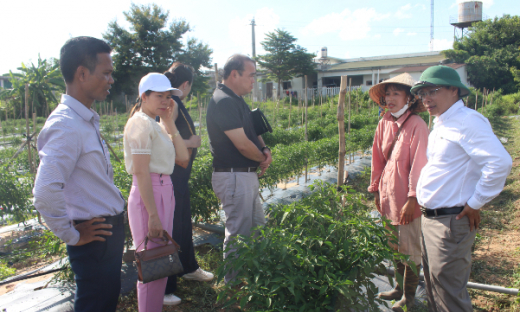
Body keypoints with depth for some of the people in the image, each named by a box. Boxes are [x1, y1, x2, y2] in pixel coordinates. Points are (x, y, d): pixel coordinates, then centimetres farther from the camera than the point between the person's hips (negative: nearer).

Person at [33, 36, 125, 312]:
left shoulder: (87, 120, 8)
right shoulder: (66, 125, -22)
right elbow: (46, 194, -32)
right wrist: (72, 236, -17)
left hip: (110, 232, 9)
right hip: (96, 238, -9)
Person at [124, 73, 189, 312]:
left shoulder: (156, 125, 15)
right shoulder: (141, 123, -12)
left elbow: (183, 159, 6)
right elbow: (141, 172, -18)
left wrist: (170, 123, 4)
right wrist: (153, 215, -20)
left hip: (164, 193, 9)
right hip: (149, 196, -9)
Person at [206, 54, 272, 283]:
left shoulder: (236, 100, 14)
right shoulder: (224, 101, -18)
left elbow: (253, 132, 19)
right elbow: (242, 144, -23)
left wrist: (265, 150, -2)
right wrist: (263, 158, -4)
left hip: (248, 175, 11)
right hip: (234, 176, -11)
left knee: (257, 228, 19)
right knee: (238, 233, 1)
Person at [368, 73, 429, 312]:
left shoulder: (417, 125, -15)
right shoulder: (384, 123, 4)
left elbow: (419, 164, -15)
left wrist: (412, 198, -16)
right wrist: (376, 189, 12)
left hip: (407, 198, -6)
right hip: (388, 194, 6)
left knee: (410, 248, 8)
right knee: (395, 245, 19)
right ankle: (399, 287, 37)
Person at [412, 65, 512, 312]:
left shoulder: (467, 120, -16)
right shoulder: (440, 123, 13)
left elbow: (500, 162, -26)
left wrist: (475, 203, -18)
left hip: (451, 221, -9)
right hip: (429, 218, 9)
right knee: (433, 284, 21)